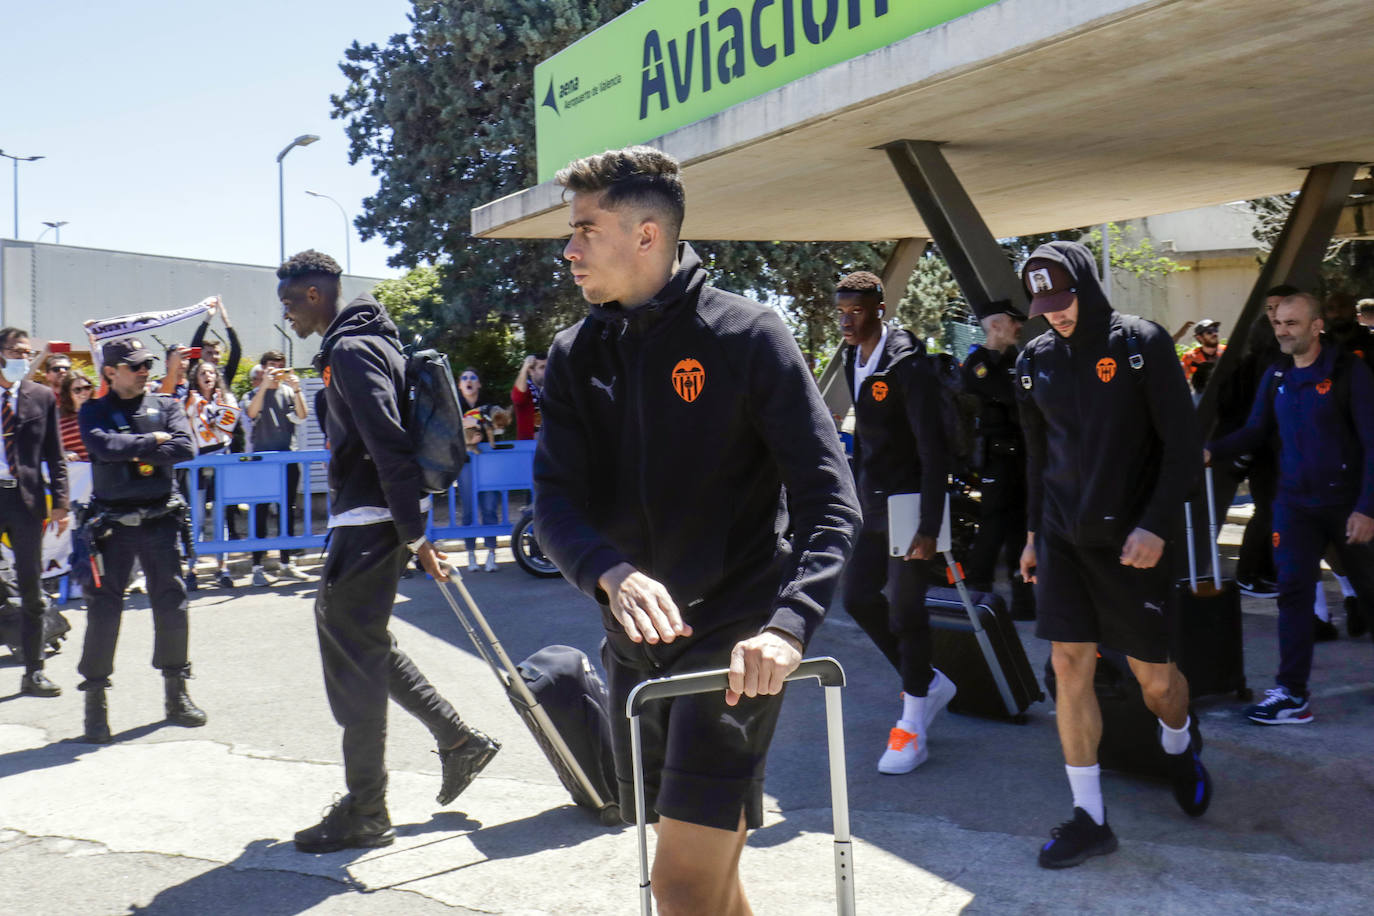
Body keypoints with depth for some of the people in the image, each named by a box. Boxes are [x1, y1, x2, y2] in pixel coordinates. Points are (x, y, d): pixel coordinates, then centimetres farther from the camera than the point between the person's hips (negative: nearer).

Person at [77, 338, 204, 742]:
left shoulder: (165, 406, 8)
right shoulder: (94, 411, 4)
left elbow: (185, 448, -9)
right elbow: (104, 447, -16)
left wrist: (132, 451, -12)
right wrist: (151, 442, -10)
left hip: (159, 520, 2)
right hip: (112, 523, -2)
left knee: (172, 606, 4)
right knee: (103, 610, -2)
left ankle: (176, 694, 17)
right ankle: (95, 702, 7)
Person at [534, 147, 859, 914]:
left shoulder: (748, 336, -9)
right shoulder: (578, 355, 6)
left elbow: (831, 503, -13)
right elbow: (557, 502, -4)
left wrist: (787, 626, -28)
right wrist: (613, 574, -25)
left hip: (732, 643, -5)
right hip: (635, 642, 6)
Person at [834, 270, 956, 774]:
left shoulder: (908, 365, -17)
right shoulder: (853, 359, 8)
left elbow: (933, 450, -18)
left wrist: (929, 528, -21)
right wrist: (856, 495, 17)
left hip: (910, 500, -8)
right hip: (873, 503, 8)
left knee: (905, 609, -1)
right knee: (858, 597, 11)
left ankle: (912, 726, 12)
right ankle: (929, 682, 28)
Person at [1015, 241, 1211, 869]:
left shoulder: (1141, 344, -7)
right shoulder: (1036, 360, 6)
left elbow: (1183, 445, -8)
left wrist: (1156, 527, -16)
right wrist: (1033, 532, 15)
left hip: (1131, 540, -4)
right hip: (1063, 536, 4)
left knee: (1152, 672, 6)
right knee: (1069, 666, -3)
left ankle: (1180, 746, 41)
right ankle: (1089, 818, 6)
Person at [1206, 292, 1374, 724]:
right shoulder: (1277, 376, 4)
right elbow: (1256, 429, 8)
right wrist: (1212, 452, -10)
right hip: (1295, 502, 4)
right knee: (1293, 591, -5)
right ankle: (1291, 693, -5)